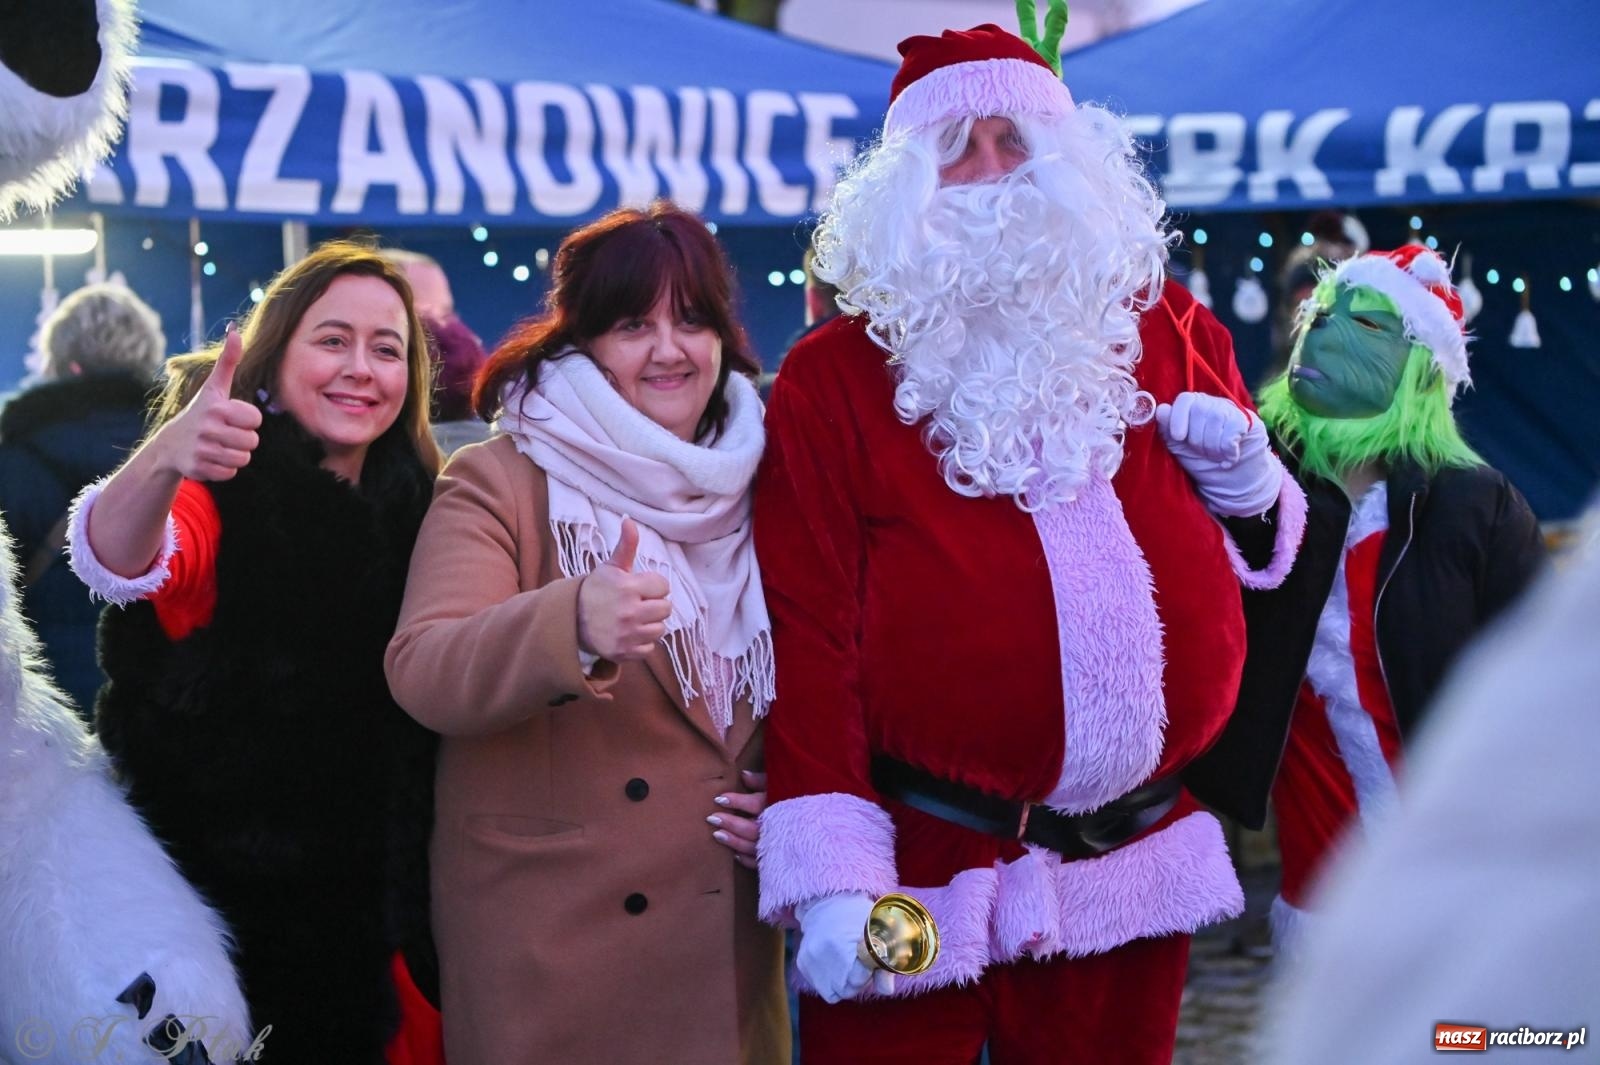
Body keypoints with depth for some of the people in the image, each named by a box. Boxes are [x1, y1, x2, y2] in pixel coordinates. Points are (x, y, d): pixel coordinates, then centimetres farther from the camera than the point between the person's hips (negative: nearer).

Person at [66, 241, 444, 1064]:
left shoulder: (418, 508, 4)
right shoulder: (225, 495, -11)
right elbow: (117, 564, -32)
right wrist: (165, 458, -52)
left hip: (363, 914, 4)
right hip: (222, 910, -4)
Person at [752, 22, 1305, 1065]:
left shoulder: (1167, 334, 8)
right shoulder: (833, 379, -4)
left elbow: (1263, 542, 21)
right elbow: (810, 629, -10)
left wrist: (1245, 476, -3)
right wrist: (831, 874, -17)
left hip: (1140, 869, 4)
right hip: (922, 873, -3)